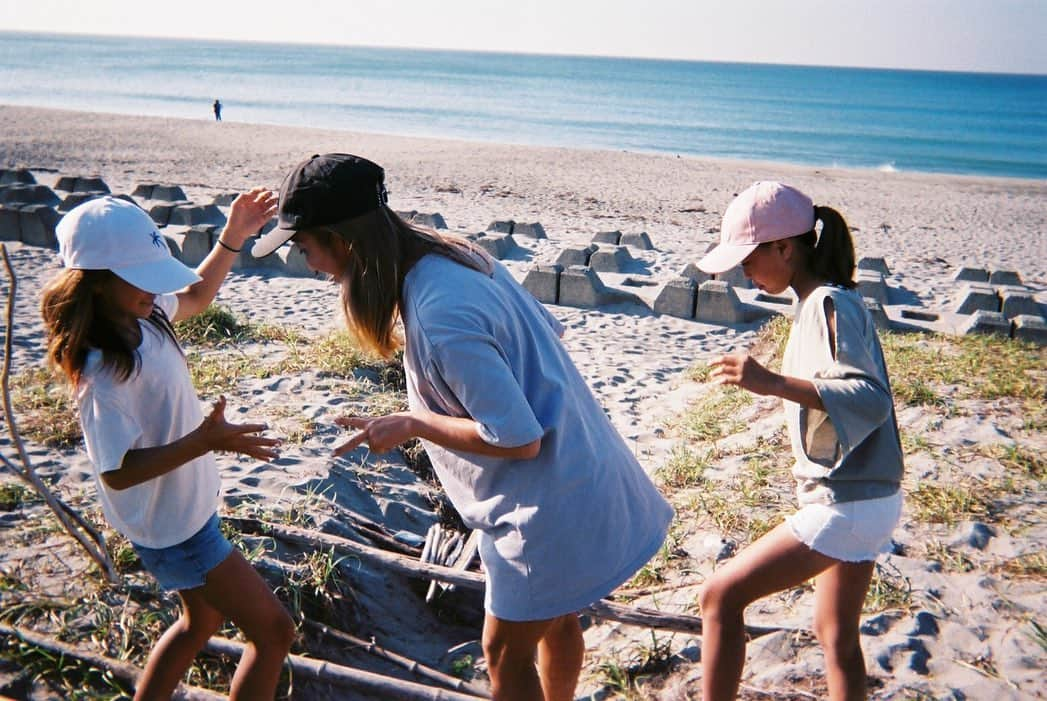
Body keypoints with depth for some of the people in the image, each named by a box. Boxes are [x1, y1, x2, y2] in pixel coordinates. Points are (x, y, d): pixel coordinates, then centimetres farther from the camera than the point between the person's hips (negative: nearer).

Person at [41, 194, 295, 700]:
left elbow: (195, 295, 14)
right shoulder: (103, 373, -31)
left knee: (203, 620, 29)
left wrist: (232, 238, 1)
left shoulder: (141, 317, -6)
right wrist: (206, 441, -37)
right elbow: (118, 473, -29)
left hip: (186, 509, 9)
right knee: (274, 631, 1)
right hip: (171, 530, -9)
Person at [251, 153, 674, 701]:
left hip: (550, 503, -9)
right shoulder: (456, 255, -2)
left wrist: (409, 424, -17)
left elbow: (517, 437, -27)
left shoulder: (439, 317, -30)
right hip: (578, 479, 9)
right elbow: (548, 329, 10)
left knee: (505, 650, 12)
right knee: (553, 618, 28)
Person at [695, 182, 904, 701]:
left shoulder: (831, 304, -17)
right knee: (836, 635, 20)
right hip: (861, 498, 10)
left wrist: (772, 382, -36)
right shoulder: (822, 301, 11)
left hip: (847, 503, -10)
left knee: (722, 597, -6)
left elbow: (871, 398, -29)